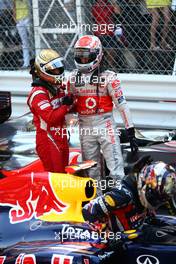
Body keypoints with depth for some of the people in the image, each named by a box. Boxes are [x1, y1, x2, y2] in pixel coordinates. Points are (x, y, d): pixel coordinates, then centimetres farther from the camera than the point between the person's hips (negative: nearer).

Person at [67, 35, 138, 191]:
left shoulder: (108, 77, -8)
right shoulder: (73, 78, 8)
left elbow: (121, 104, -9)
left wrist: (131, 131, -11)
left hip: (105, 124, -5)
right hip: (85, 127, 5)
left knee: (116, 168, -9)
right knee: (91, 170, 13)